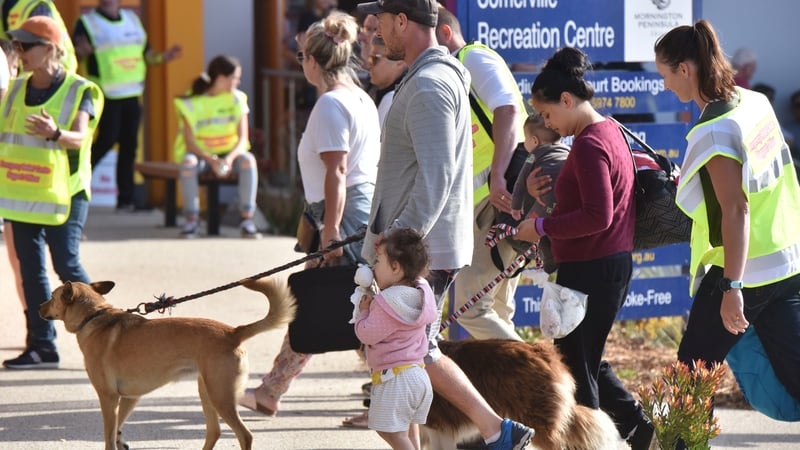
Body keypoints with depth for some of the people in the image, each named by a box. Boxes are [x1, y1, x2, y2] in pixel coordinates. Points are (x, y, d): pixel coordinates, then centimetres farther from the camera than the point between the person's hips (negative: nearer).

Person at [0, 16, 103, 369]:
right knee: (31, 270, 4)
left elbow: (79, 137, -23)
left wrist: (56, 134, -42)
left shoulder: (79, 92, -8)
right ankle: (41, 346, 8)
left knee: (67, 266, -9)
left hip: (62, 193, -6)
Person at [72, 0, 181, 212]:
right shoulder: (87, 22, -2)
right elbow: (74, 54, -9)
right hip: (106, 96, -5)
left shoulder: (132, 19, 16)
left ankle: (126, 198, 6)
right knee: (107, 139, -12)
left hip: (132, 94, 5)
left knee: (129, 145, 3)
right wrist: (82, 52, -32)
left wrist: (162, 57, 4)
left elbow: (145, 52, 22)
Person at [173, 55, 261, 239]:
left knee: (248, 160, -31)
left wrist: (230, 158, -29)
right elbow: (190, 143, -15)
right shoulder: (193, 103, -10)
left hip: (229, 153, 2)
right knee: (188, 162, -36)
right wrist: (212, 161, -32)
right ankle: (192, 220, -26)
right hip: (200, 152, -2)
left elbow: (243, 139, -8)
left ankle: (247, 220, -30)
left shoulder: (237, 99, -2)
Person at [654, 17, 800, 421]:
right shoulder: (755, 101, 5)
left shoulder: (713, 131, -19)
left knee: (693, 372, 7)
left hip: (744, 269, -8)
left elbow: (736, 210, -24)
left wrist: (731, 288, -24)